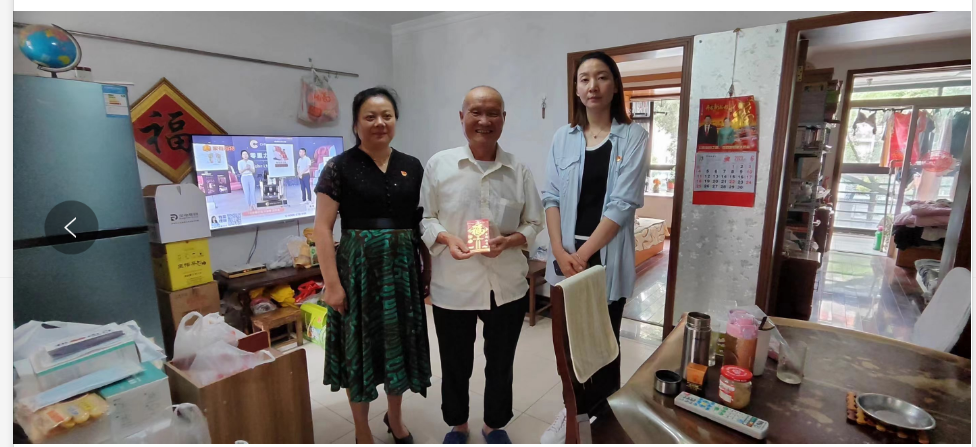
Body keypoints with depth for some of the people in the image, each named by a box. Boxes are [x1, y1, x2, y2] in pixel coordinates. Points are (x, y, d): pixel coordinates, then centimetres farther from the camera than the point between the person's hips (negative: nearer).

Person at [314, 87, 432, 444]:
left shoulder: (412, 167, 7)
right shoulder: (339, 167, -4)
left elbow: (424, 223, 10)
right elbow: (322, 228, -7)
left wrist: (428, 270, 5)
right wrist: (332, 282, -12)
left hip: (403, 267, 4)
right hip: (359, 267, -3)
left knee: (400, 342, 14)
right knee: (361, 345, 9)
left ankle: (395, 417, 40)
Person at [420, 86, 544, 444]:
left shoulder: (519, 171, -1)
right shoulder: (439, 164, -3)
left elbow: (534, 223, 4)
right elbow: (425, 217, 2)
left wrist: (509, 241, -15)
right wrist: (446, 239, -17)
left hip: (507, 286, 1)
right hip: (453, 286, -1)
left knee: (501, 364, 19)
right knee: (455, 364, 18)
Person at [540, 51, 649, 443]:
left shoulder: (632, 137, -4)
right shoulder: (563, 137, 6)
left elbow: (623, 203, -12)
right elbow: (551, 197, 1)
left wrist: (584, 254, -15)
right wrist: (560, 251, -11)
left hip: (607, 258, -3)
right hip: (566, 257, 3)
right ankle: (574, 407, 37)